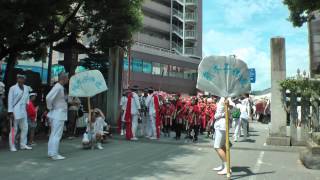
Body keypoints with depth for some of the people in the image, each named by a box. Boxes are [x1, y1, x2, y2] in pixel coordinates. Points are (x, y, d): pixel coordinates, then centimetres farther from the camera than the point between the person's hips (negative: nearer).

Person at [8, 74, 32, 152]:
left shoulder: (26, 88, 11)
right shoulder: (13, 88, -4)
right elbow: (10, 101, -6)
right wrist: (10, 112, -11)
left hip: (23, 111, 5)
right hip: (15, 112, -5)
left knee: (25, 128, 8)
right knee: (14, 129, 0)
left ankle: (23, 144, 19)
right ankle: (12, 146, 8)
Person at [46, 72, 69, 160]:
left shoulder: (60, 87, 13)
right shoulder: (58, 87, -18)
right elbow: (48, 97, -26)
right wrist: (50, 107, -14)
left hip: (59, 114, 10)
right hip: (58, 114, -10)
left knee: (54, 134, 15)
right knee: (56, 135, -5)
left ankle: (51, 153, 23)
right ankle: (54, 154, 0)